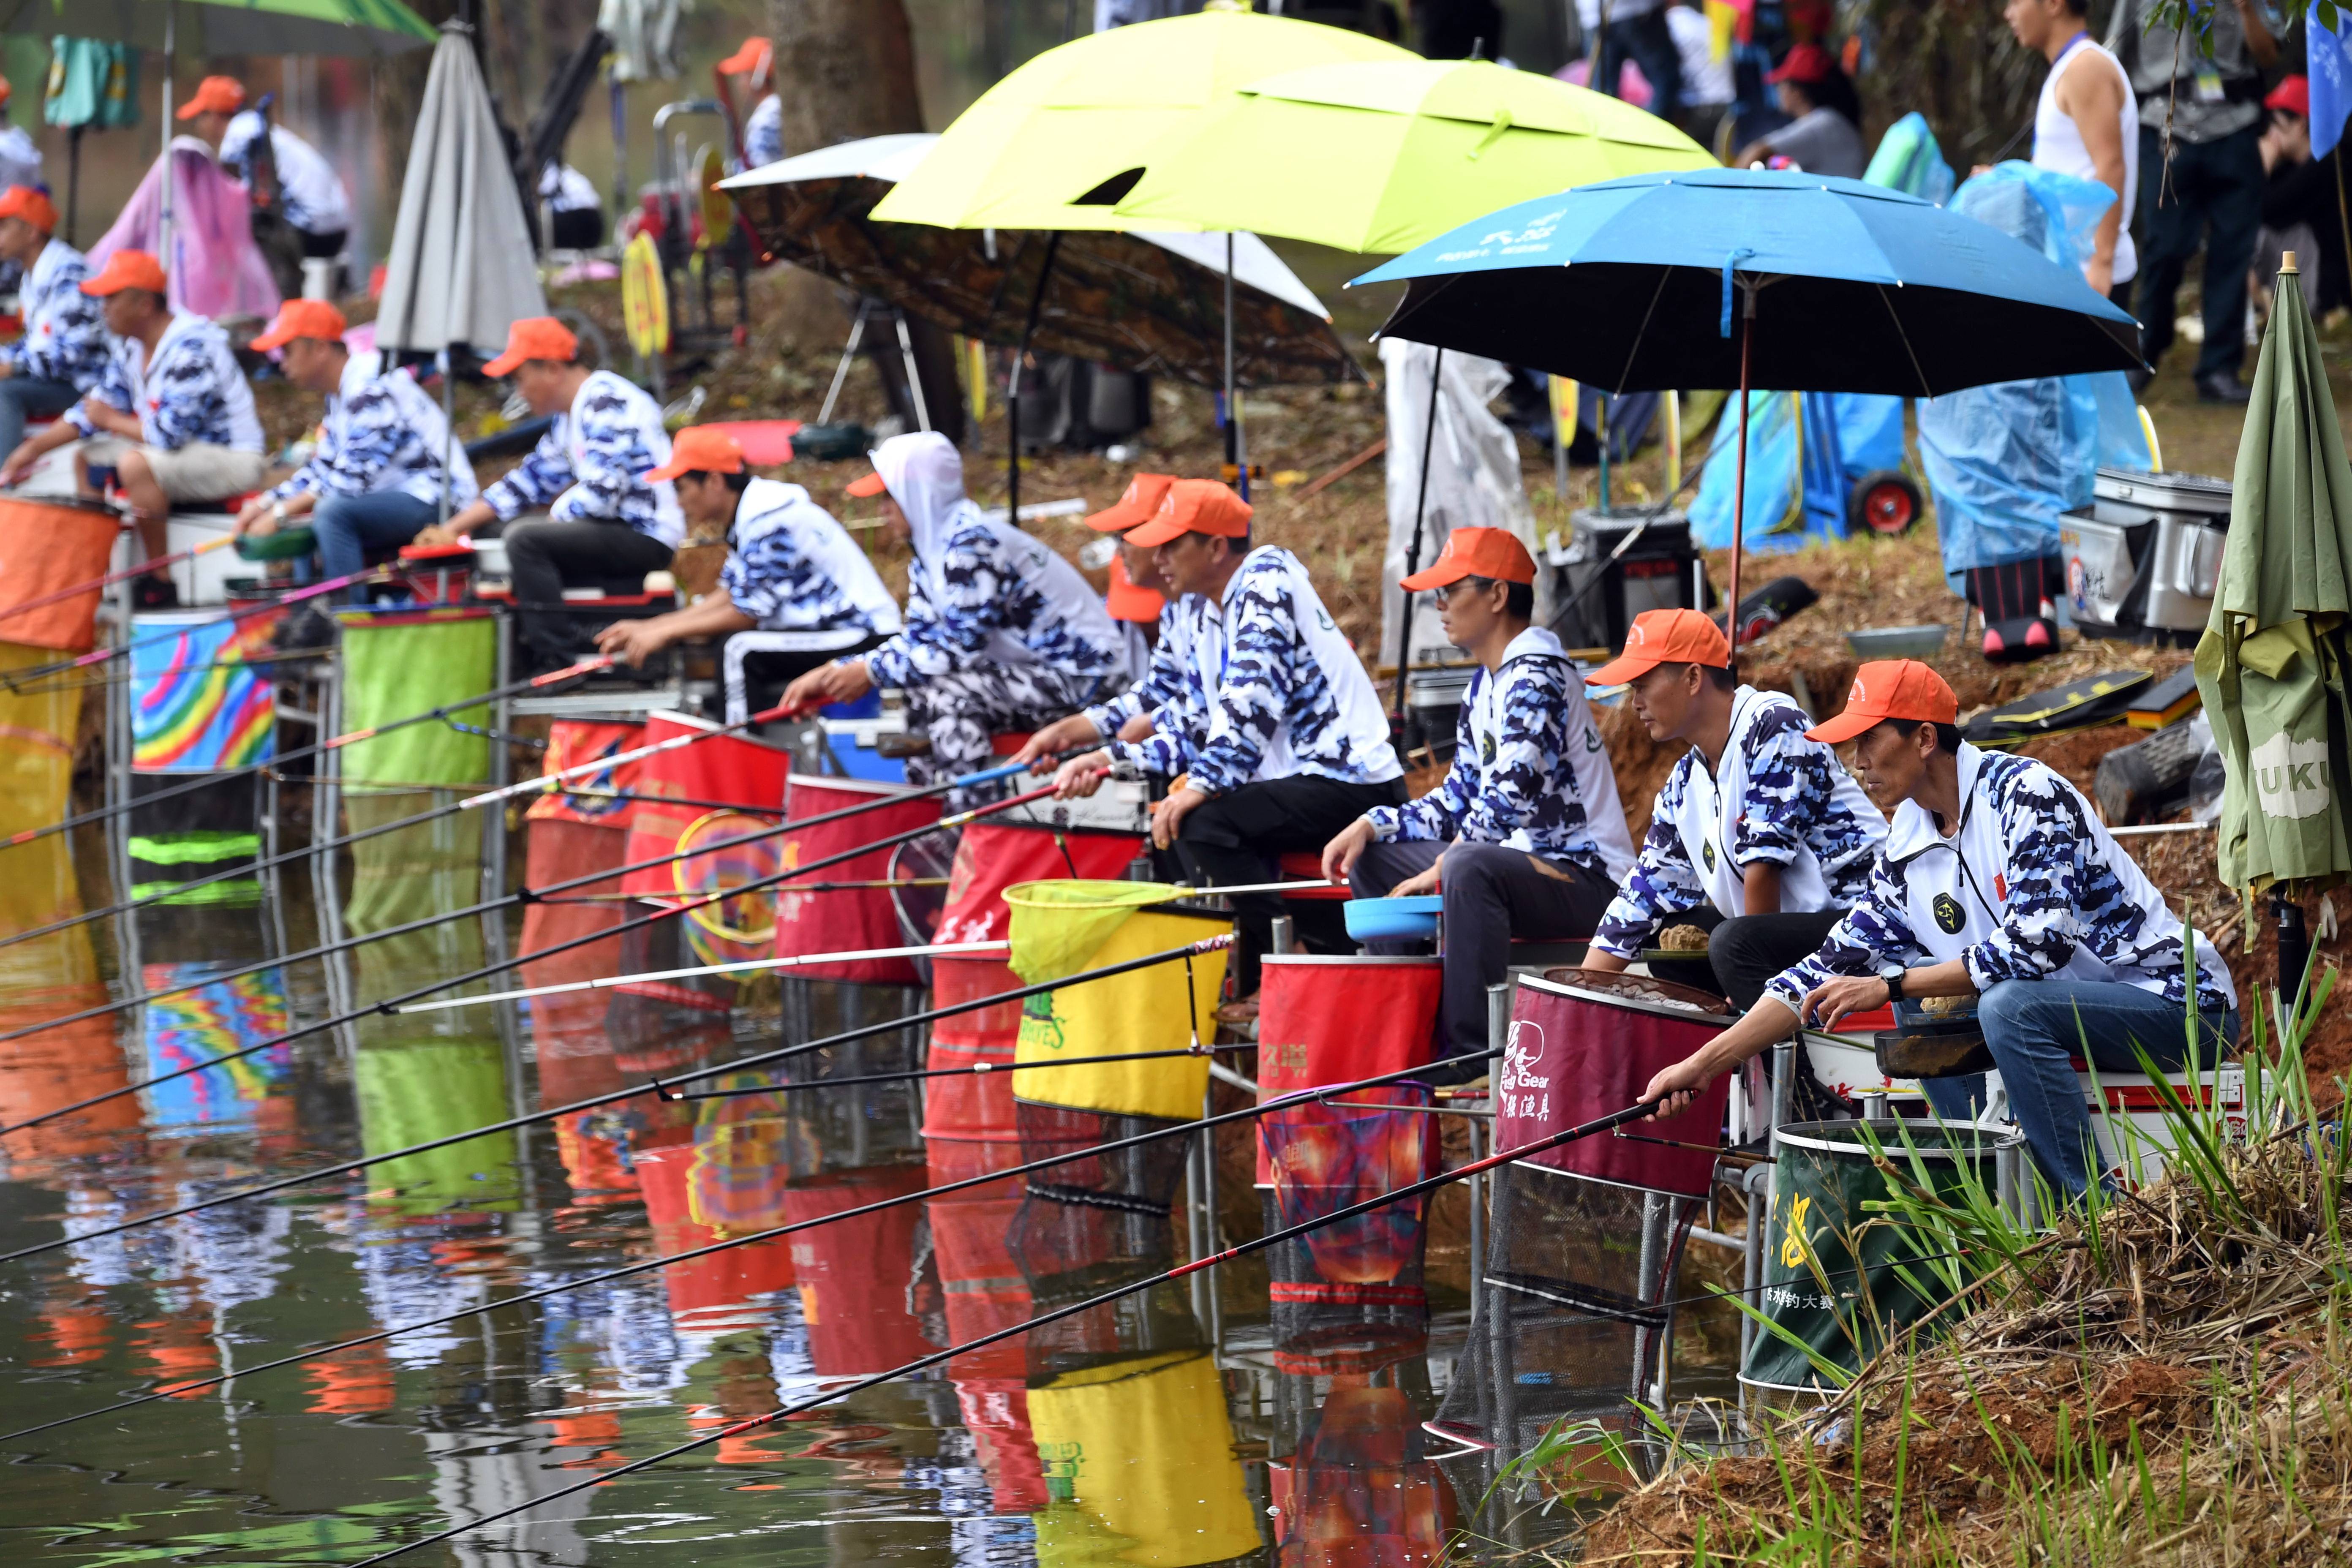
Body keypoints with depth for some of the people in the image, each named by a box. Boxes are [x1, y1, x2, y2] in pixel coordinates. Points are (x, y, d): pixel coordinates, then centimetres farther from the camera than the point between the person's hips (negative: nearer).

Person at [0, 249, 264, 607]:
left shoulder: (191, 350, -27)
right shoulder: (129, 343, 3)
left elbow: (170, 433, -32)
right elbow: (100, 404, 10)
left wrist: (112, 421, -14)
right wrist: (35, 447, 3)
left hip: (234, 460, -10)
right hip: (180, 449, 10)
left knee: (135, 464, -33)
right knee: (87, 457, 14)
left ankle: (159, 586, -22)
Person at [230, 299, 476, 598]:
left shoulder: (372, 393, -19)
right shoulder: (340, 395, 14)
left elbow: (351, 479, -24)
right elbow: (323, 469, 19)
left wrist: (280, 514, -20)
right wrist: (265, 504, 6)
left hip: (436, 503, -11)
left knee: (332, 512, -30)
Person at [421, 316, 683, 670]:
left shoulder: (606, 405, -16)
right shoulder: (568, 416, 17)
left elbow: (600, 496, -24)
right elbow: (529, 481, 21)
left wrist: (557, 514, -4)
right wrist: (451, 530, 14)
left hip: (646, 537, -11)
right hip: (616, 534, 11)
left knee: (525, 538, -27)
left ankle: (562, 662, -29)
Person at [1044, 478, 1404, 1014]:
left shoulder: (1265, 582, -11)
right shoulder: (1208, 625, 18)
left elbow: (1255, 700, -23)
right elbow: (1200, 736, 21)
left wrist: (1202, 785, -28)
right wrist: (1107, 759, 12)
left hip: (1354, 783, -10)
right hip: (1297, 780, 10)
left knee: (1202, 824, -23)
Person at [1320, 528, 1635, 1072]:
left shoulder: (1535, 675, -17)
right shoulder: (1485, 684, 14)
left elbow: (1509, 799, -26)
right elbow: (1459, 797, 17)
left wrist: (1440, 871, -18)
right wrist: (1371, 824, 4)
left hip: (1588, 878, -11)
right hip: (1530, 864, 11)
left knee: (1470, 867, -39)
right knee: (1373, 858, 12)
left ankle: (1473, 1053, -36)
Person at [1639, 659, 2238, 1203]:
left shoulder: (2026, 795, -17)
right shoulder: (1908, 851, 6)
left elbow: (2036, 946, -26)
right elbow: (1831, 968, 8)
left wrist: (1890, 986, -20)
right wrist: (1705, 1063, 2)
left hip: (2181, 1002, -8)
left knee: (2009, 1006, -30)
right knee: (1922, 1001, 6)